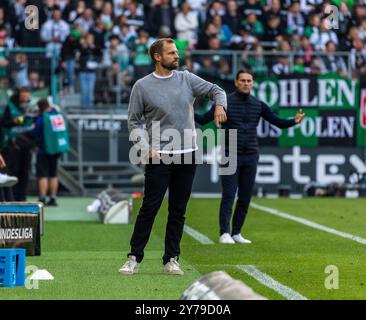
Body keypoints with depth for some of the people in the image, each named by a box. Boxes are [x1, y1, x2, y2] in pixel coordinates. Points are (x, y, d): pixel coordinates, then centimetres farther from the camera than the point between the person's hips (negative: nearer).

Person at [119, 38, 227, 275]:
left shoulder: (187, 79, 8)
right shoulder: (142, 86, 1)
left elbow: (216, 90, 12)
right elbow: (134, 121, 4)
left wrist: (220, 105, -11)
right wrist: (146, 148, -9)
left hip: (187, 155, 3)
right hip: (159, 157, -3)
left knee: (178, 211, 5)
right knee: (150, 208, -8)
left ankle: (171, 260, 10)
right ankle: (135, 258, -2)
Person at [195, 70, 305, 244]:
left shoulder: (258, 105, 7)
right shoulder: (225, 102, -3)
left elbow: (279, 123, 9)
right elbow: (203, 120, -9)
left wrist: (294, 121, -11)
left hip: (250, 157, 4)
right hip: (230, 156, -4)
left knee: (245, 198, 5)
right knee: (228, 195, -9)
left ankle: (236, 233, 14)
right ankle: (225, 233, -10)